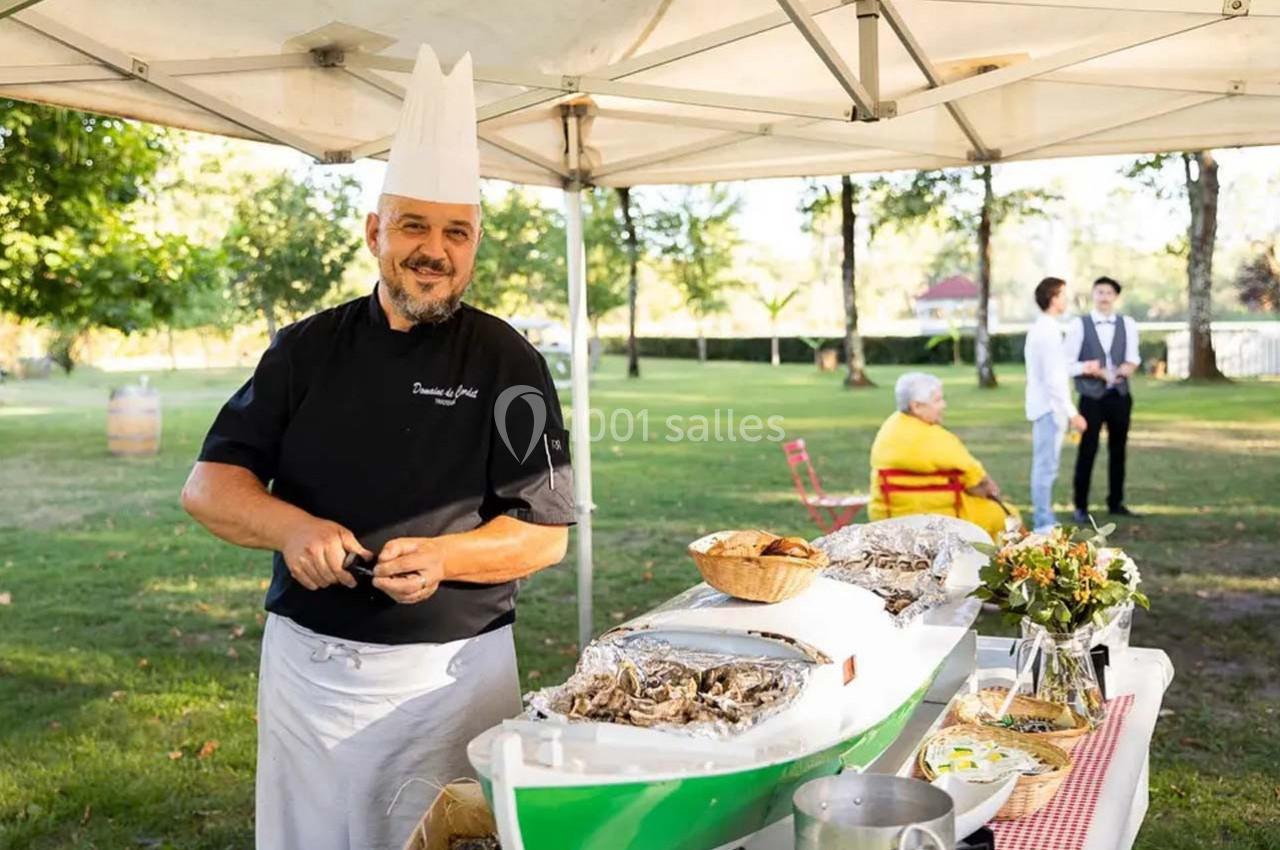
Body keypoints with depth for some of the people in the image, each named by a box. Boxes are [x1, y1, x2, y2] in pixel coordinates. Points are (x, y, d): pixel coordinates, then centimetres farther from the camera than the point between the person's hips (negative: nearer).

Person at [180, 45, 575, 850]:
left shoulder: (508, 363, -5)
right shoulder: (308, 349, 2)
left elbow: (546, 533, -6)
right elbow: (209, 484, 1)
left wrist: (443, 557, -24)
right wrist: (291, 527, -19)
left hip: (454, 672, -2)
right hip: (307, 663, 3)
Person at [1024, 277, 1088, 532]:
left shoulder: (1040, 329, 14)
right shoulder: (1048, 331, -17)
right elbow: (1054, 378, -21)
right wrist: (1071, 412, -18)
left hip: (1043, 406, 10)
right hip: (1049, 407, -10)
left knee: (1045, 466, 15)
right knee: (1046, 467, -7)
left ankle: (1044, 521, 22)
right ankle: (1043, 523, -4)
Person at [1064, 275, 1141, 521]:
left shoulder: (1128, 324, 6)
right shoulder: (1079, 325, -3)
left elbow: (1133, 360, 1)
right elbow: (1067, 364, -5)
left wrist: (1122, 371, -19)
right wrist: (1087, 369, -18)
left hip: (1119, 396, 3)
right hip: (1091, 397, -3)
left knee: (1118, 450, 11)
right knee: (1087, 451, -1)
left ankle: (1115, 503, 23)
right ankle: (1081, 506, 7)